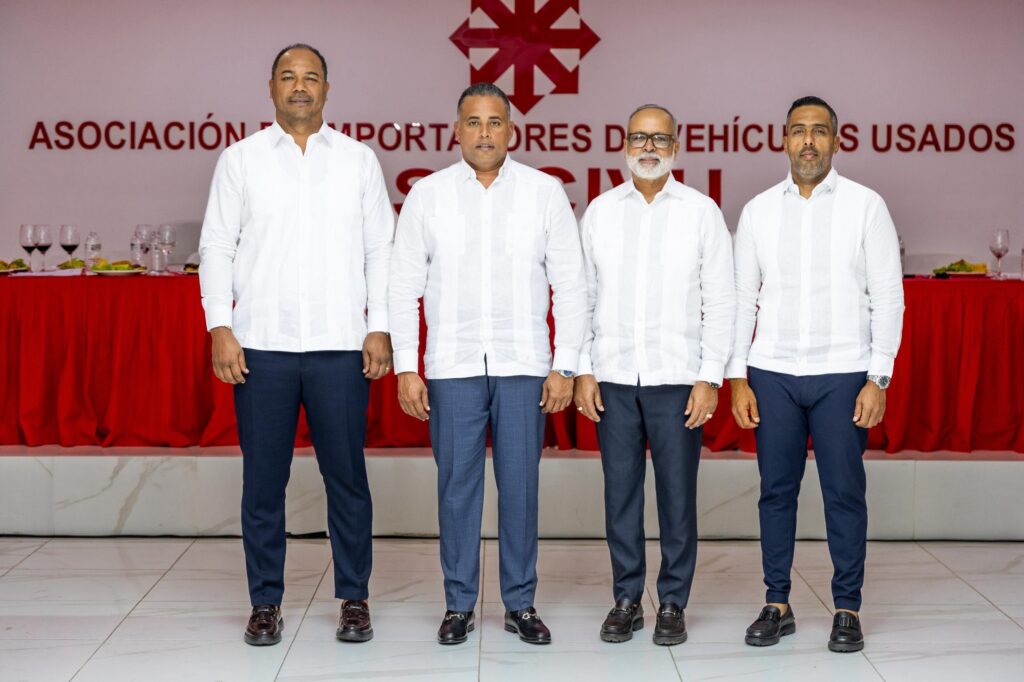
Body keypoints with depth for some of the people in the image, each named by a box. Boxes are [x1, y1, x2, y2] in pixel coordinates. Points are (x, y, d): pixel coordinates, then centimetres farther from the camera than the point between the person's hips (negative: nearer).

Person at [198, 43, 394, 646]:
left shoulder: (359, 159, 8)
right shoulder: (241, 159, 8)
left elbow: (380, 250, 7)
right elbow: (217, 247, 5)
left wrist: (380, 328, -2)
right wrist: (220, 328, -4)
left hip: (340, 346, 0)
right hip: (261, 345, 0)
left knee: (346, 476, 5)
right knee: (264, 478, 6)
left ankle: (354, 598, 17)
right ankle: (266, 602, 18)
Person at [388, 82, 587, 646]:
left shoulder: (545, 192, 3)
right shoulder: (427, 194, 4)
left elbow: (570, 285, 3)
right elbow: (403, 287, 4)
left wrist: (565, 367, -3)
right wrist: (405, 369, -2)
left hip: (523, 366, 0)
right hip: (452, 367, 0)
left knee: (520, 488, 5)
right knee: (457, 487, 5)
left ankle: (520, 604, 19)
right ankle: (459, 604, 19)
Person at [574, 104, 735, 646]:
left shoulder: (702, 211, 2)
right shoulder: (600, 211, 8)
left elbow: (720, 301, 0)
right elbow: (582, 296, 9)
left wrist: (710, 377, -6)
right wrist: (581, 369, 1)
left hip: (677, 377, -2)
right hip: (613, 376, 2)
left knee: (677, 494, 3)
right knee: (620, 493, 7)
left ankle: (673, 604, 16)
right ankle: (627, 600, 19)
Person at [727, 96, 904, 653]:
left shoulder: (866, 206, 0)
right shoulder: (758, 210, 6)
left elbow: (888, 297, -2)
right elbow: (742, 298, 7)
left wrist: (878, 379, -8)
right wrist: (737, 378, 1)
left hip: (843, 374, -2)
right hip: (773, 373, 2)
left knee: (844, 493, 3)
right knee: (776, 491, 7)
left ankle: (847, 609, 16)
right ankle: (777, 604, 19)